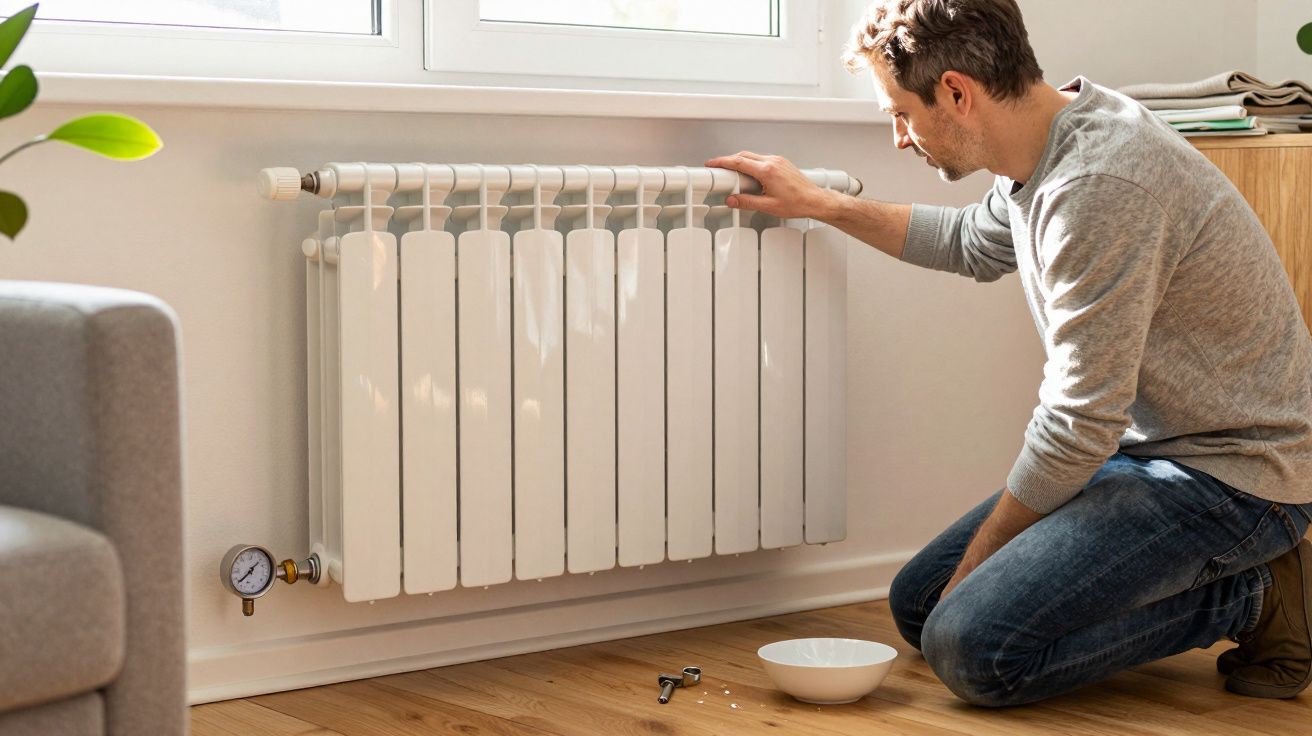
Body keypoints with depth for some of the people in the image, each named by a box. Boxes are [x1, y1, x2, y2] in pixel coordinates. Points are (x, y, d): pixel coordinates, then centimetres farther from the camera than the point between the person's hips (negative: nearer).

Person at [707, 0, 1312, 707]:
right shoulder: (1050, 141, 4)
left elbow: (1080, 424, -23)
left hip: (1226, 476, -10)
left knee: (973, 646, -23)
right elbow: (973, 243, 28)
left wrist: (980, 556, -9)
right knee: (919, 604, 9)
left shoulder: (1099, 186, -27)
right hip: (1140, 446, 10)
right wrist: (819, 204, 24)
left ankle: (1249, 596, -4)